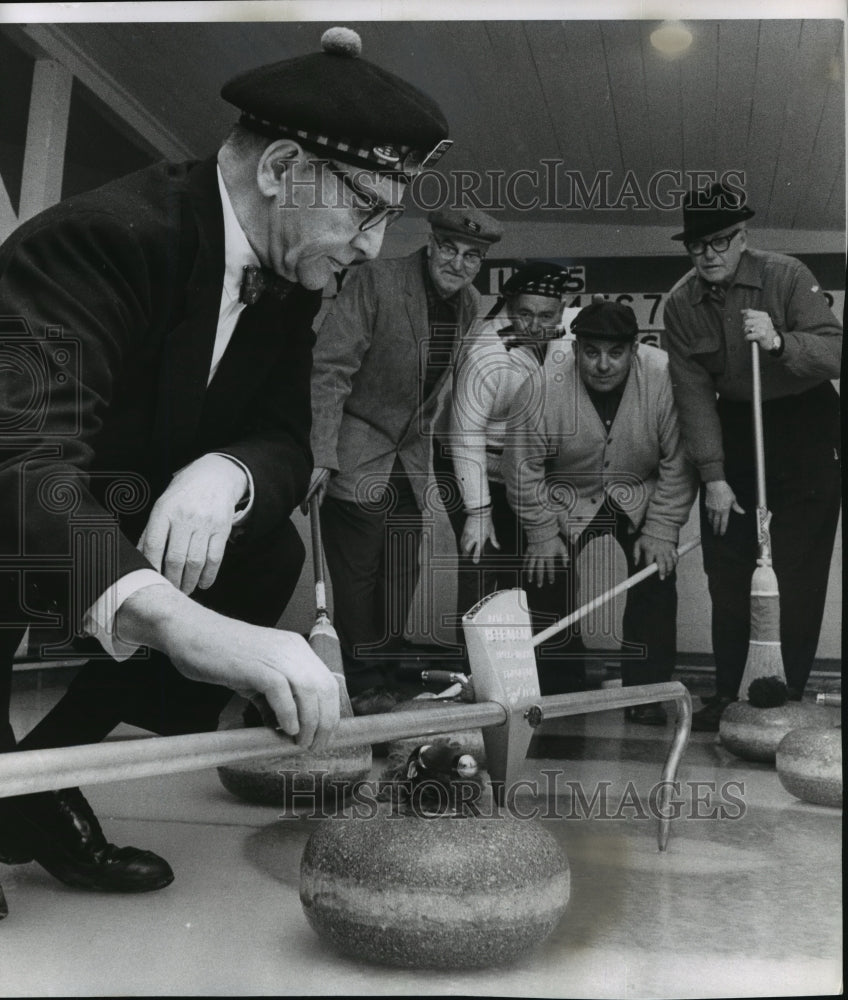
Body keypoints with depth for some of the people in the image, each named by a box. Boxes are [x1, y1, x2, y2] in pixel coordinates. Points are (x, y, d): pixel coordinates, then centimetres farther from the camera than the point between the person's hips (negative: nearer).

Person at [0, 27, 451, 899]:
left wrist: (226, 471, -31)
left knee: (271, 550, -12)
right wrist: (177, 618, -61)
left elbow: (286, 438, -5)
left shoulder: (288, 277, -4)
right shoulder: (105, 234, -30)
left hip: (114, 524, 7)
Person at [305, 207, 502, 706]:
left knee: (402, 578, 6)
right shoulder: (375, 282, -15)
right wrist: (320, 455, -22)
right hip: (356, 452, -5)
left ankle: (387, 677, 19)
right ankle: (362, 683, 7)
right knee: (358, 572, -6)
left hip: (413, 455, 6)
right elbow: (331, 369, -17)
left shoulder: (472, 305, 3)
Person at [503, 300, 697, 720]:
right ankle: (552, 694, 10)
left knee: (655, 585, -11)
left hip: (641, 501, 0)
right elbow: (523, 467, -15)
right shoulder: (543, 388, -25)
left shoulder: (665, 378, -25)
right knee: (548, 583, -6)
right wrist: (542, 534, -14)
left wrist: (661, 531, -16)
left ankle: (645, 695, 1)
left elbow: (677, 463, -16)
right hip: (565, 501, 0)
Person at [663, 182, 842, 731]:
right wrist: (713, 476, -12)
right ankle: (725, 693, 16)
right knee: (726, 569, 4)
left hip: (805, 423, -3)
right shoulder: (681, 304, -7)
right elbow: (694, 391, -8)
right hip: (735, 423, 3)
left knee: (802, 572, -2)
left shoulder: (786, 275, -16)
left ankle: (795, 694, 9)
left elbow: (834, 351, -21)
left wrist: (779, 342, -40)